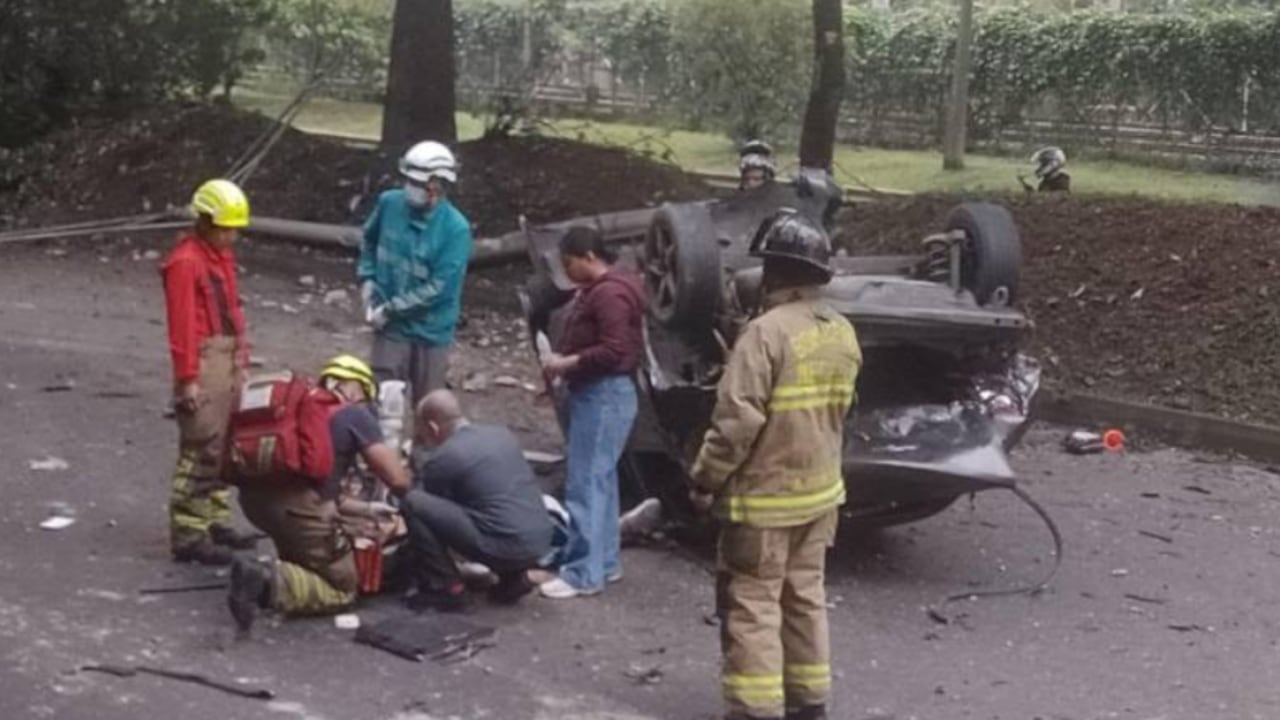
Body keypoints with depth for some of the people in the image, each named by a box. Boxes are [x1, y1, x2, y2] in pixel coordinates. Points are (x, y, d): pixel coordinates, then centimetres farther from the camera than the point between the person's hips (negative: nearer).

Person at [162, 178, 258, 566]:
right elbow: (182, 324, -16)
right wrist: (188, 377, -18)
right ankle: (188, 535, -4)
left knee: (224, 446, 15)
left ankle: (216, 521, 26)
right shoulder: (185, 261, -13)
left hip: (228, 359, 10)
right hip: (205, 360, -9)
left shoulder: (221, 255, 15)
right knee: (201, 450, -8)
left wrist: (240, 357, 17)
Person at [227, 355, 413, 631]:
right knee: (342, 589, 10)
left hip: (254, 495, 7)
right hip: (296, 504, -7)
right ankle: (270, 581, -14)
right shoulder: (356, 414, 8)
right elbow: (396, 480, 6)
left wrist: (366, 509, 38)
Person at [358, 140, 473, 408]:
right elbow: (370, 240, 15)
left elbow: (437, 289, -22)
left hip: (431, 330, -2)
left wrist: (390, 309, -19)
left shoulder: (455, 229, -21)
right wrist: (367, 278, 3)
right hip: (390, 326, 3)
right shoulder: (390, 203, -8)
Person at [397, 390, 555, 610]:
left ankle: (446, 588, 1)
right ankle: (512, 577, 20)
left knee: (413, 502, -4)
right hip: (542, 544, 7)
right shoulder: (502, 434, 15)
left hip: (503, 548, -7)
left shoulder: (442, 458, -5)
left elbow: (428, 505, 11)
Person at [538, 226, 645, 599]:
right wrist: (562, 359, 9)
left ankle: (584, 574, -8)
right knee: (600, 481, 15)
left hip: (605, 396, -11)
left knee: (585, 484, -10)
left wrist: (566, 364, -17)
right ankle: (605, 562, 22)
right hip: (593, 394, 11)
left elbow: (614, 351, -25)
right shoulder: (593, 291, 16)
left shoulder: (609, 294, -17)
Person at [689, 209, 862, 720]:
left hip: (764, 495, -8)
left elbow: (737, 420, -22)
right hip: (820, 491, 8)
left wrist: (706, 480, -12)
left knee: (751, 605, 0)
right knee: (804, 597, 18)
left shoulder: (768, 331, -22)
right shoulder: (842, 333, 4)